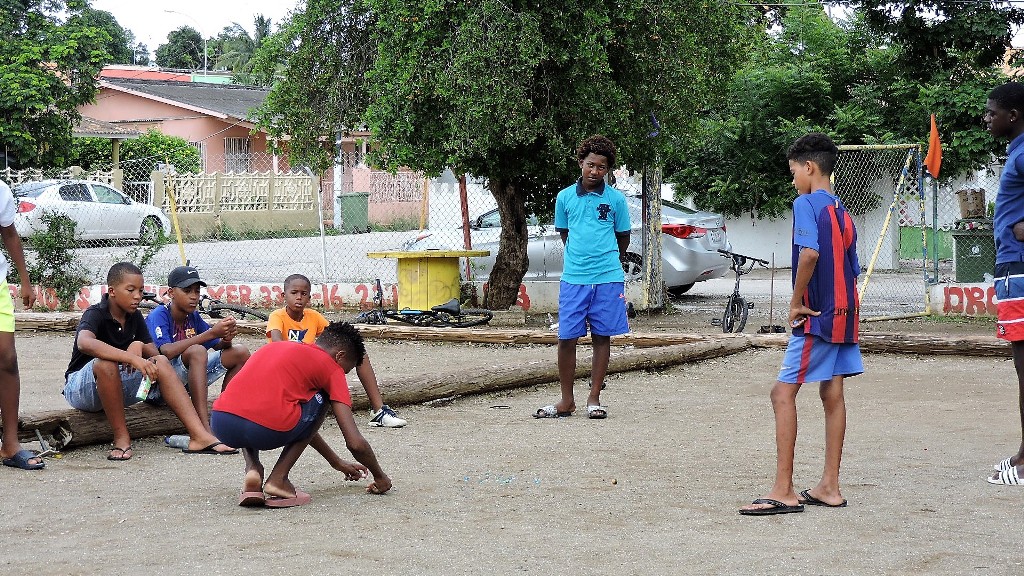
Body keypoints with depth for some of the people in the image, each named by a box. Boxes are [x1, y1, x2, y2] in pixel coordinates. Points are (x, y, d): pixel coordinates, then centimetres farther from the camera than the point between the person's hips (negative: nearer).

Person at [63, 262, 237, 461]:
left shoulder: (135, 317, 4)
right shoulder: (95, 314, -18)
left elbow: (154, 353, -2)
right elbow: (84, 343, -41)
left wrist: (139, 346, -27)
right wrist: (132, 358, -49)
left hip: (119, 387, 7)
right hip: (80, 389, -7)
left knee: (161, 363, -14)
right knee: (105, 363, -37)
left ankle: (200, 436, -24)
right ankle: (121, 439, -25)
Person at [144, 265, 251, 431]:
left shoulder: (193, 317, 6)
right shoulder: (158, 316, -15)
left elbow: (218, 347, 7)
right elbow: (167, 352, -32)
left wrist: (226, 339, -19)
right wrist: (211, 333, -34)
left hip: (188, 379, 8)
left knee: (240, 353, 0)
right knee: (197, 351, -35)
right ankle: (205, 429, -44)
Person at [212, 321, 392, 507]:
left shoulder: (275, 346, 33)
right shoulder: (331, 367, 13)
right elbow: (355, 443, 8)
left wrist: (337, 463, 52)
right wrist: (380, 477, 27)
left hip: (220, 425, 6)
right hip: (268, 431, -6)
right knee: (322, 399, 22)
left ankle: (252, 469, 13)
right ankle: (278, 478, 10)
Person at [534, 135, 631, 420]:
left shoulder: (616, 199, 2)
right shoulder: (565, 197, 5)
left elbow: (623, 238, 14)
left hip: (608, 278, -1)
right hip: (573, 278, 1)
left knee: (602, 336, 5)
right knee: (566, 338, 0)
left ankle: (594, 398, 13)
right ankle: (566, 401, 9)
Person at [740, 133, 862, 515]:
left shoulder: (806, 203, -11)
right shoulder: (842, 211, 15)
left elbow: (809, 253, -26)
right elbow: (852, 270, 17)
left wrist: (796, 303, -16)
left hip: (817, 317, -9)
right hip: (845, 313, 9)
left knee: (783, 393, -8)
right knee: (832, 395, 11)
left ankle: (783, 491, -11)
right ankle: (829, 487, 14)